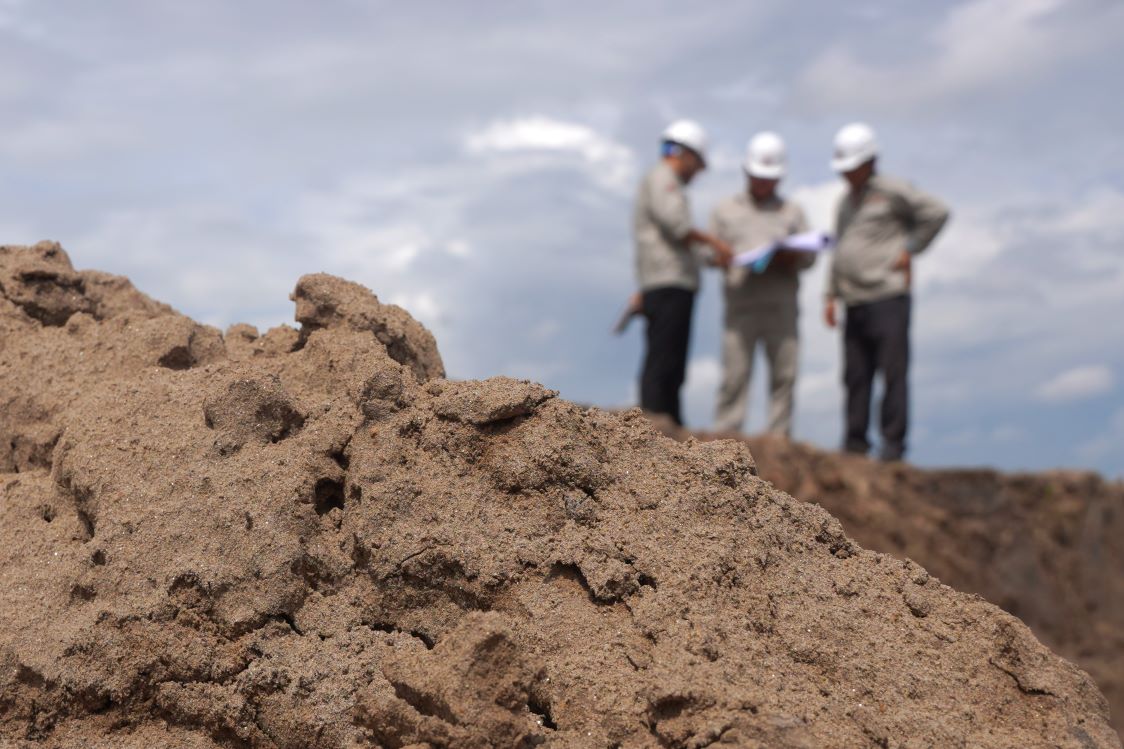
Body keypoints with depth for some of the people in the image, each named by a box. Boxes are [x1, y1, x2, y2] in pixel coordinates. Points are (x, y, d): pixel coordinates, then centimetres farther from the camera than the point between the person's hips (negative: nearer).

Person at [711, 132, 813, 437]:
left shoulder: (792, 212, 20)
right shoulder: (726, 210, 18)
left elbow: (809, 257, 12)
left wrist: (789, 258, -10)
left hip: (781, 306, 1)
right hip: (740, 305, -1)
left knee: (784, 374, -3)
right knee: (735, 374, -7)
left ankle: (780, 436, 2)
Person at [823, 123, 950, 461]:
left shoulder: (892, 191, -2)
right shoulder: (846, 202, 22)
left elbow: (937, 212, -8)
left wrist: (910, 249, -8)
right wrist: (831, 295, 17)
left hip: (887, 298, -7)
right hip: (854, 303, 7)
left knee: (893, 373, -6)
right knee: (856, 375, 6)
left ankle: (893, 442, -3)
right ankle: (855, 441, 11)